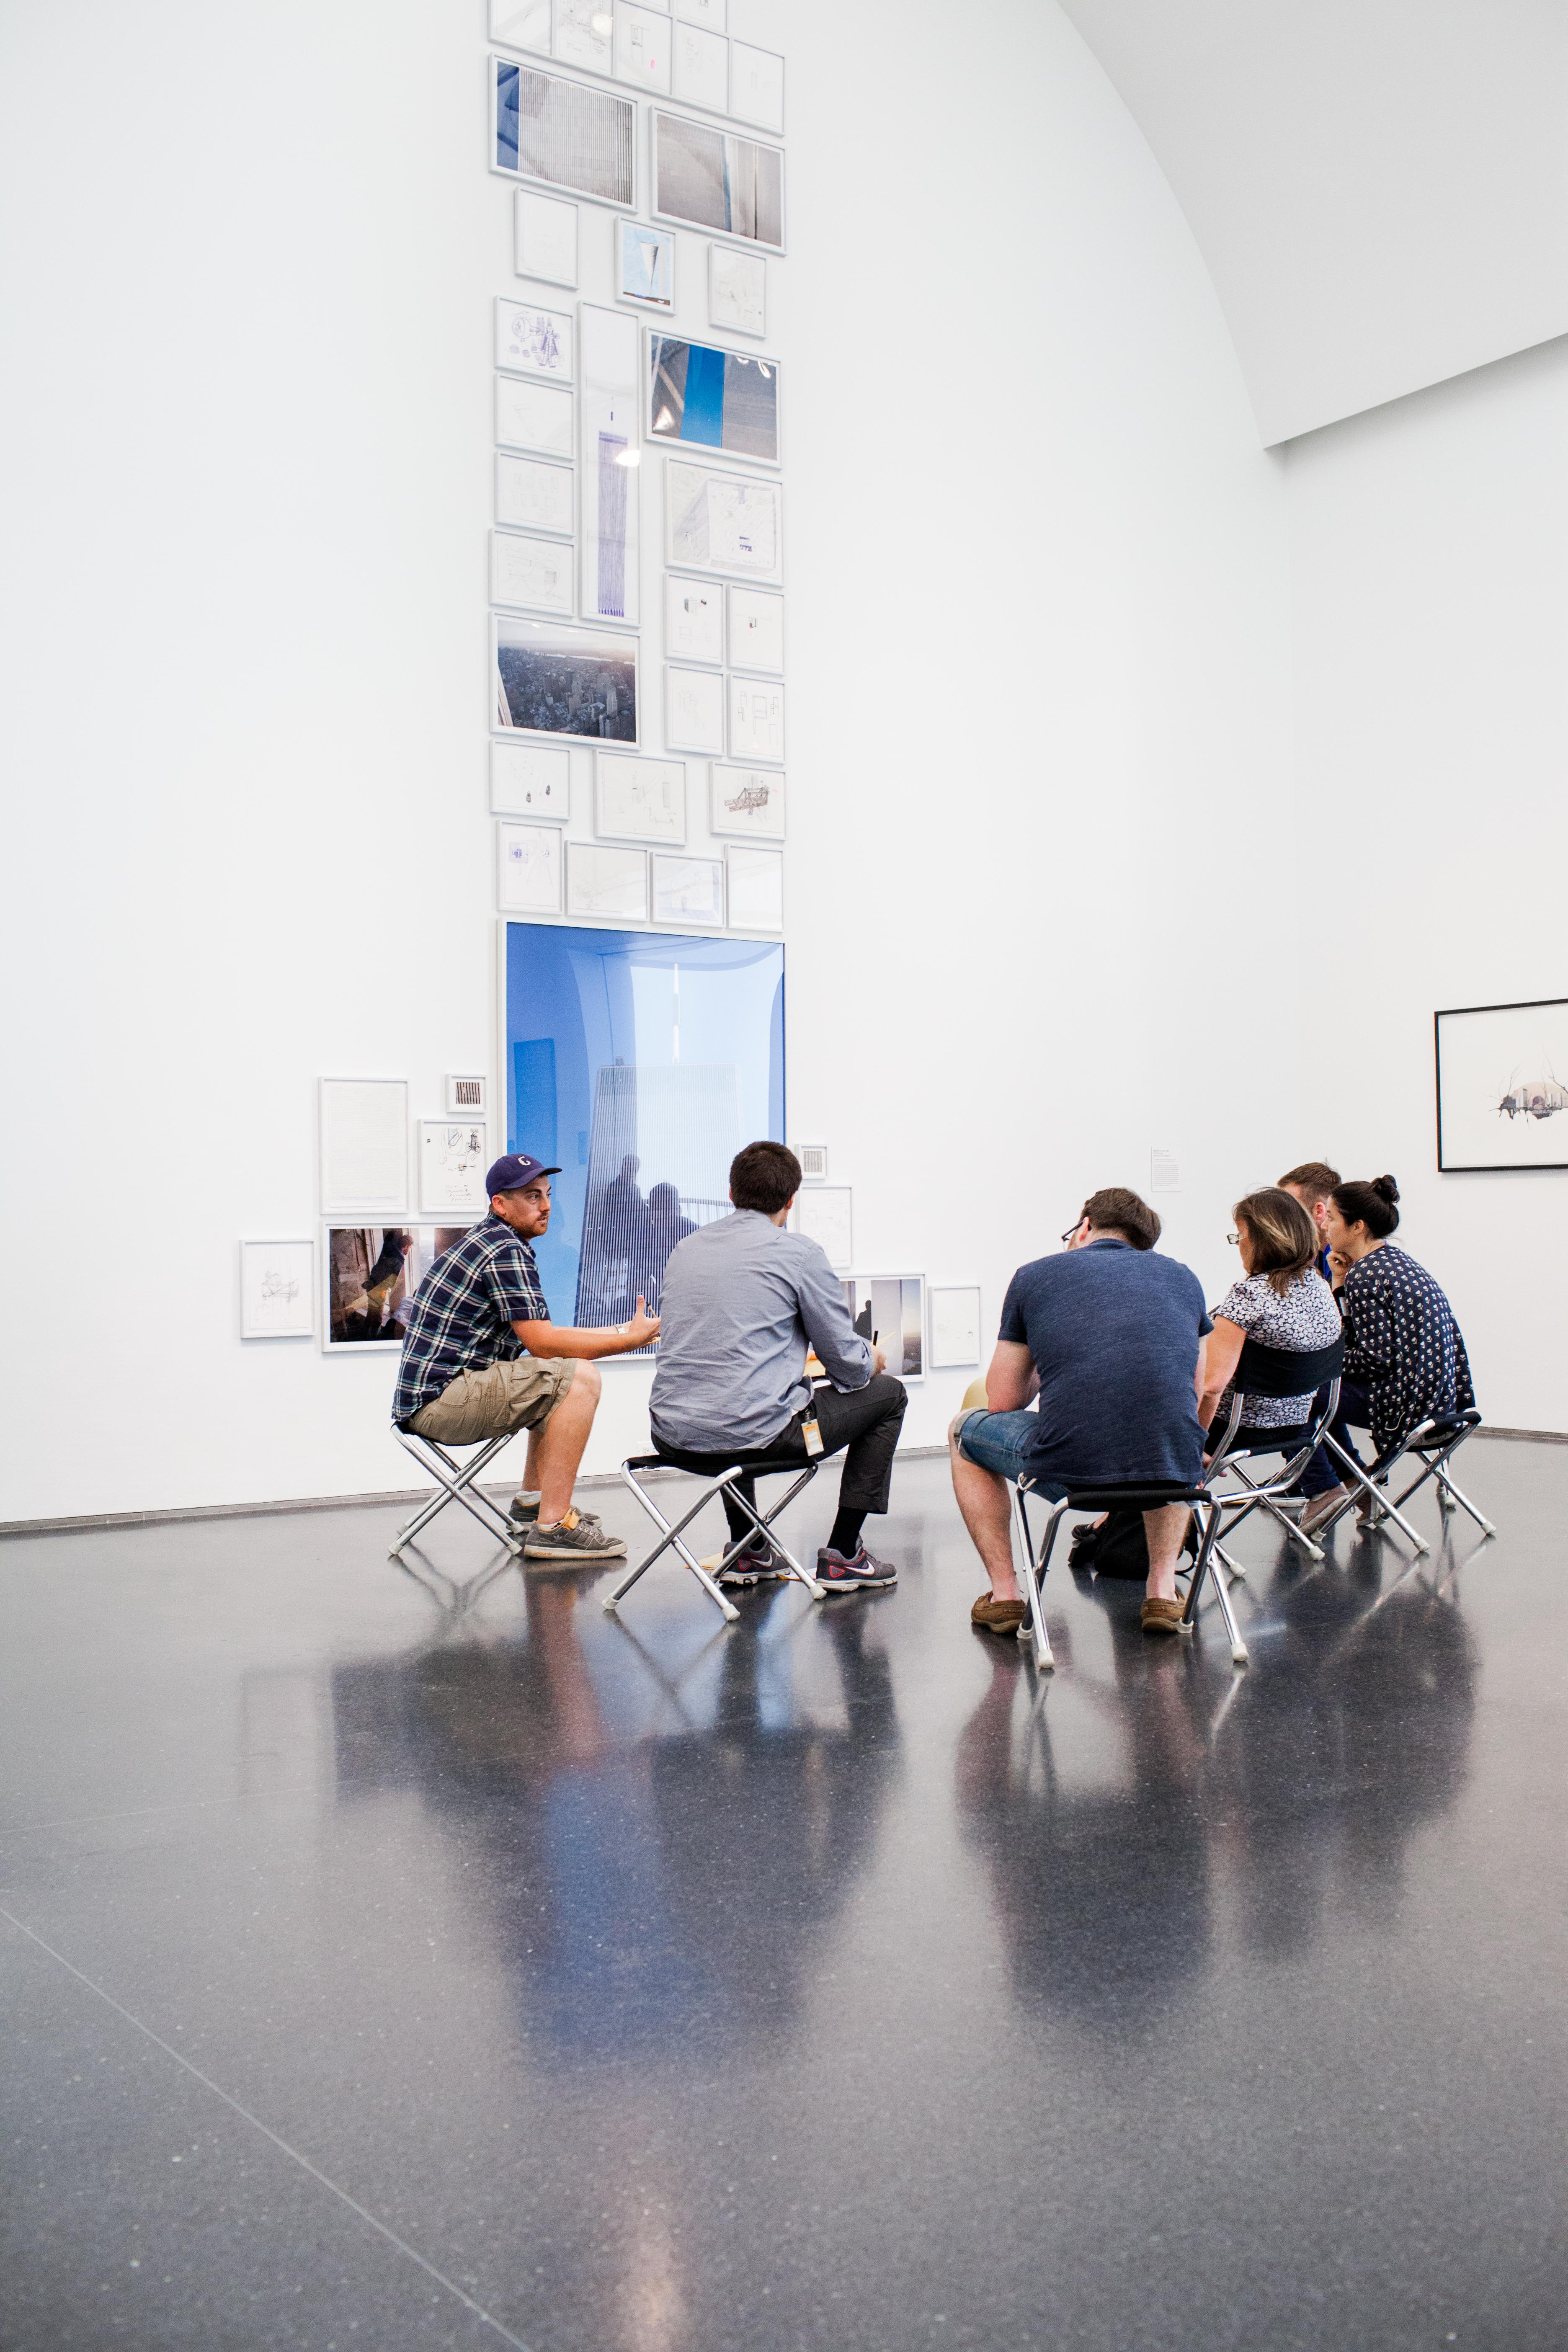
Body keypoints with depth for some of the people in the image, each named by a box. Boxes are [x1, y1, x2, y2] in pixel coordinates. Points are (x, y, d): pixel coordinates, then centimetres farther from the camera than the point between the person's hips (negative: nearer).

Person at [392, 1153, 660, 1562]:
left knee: (557, 1378, 26)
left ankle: (532, 1499, 26)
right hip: (439, 1401, -11)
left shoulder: (487, 1241, 18)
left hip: (433, 1396, 11)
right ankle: (553, 1526, -20)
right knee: (578, 1377, -19)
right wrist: (633, 1338, -12)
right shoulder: (505, 1251, -14)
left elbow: (538, 1334, 22)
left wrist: (619, 1330, 13)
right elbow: (543, 1344, -18)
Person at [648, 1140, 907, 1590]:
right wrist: (873, 1360, 23)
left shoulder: (685, 1248, 13)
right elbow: (847, 1366, -2)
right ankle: (843, 1556, 17)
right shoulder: (800, 1252, -5)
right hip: (754, 1434, -6)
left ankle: (748, 1552, 36)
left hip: (672, 1437, 7)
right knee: (887, 1393, 15)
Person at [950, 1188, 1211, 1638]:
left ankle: (1004, 1593, 23)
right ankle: (1163, 1589, 26)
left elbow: (1004, 1402, 17)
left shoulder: (1035, 1275, 13)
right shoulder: (1181, 1276, 20)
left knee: (964, 1432, 30)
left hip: (1070, 1468, -3)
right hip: (1172, 1472, 3)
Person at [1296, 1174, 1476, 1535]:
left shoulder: (1364, 1275, -16)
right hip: (1439, 1394, 10)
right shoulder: (1397, 1260, 13)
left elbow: (1375, 1358, -20)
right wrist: (1342, 1286, 5)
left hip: (1406, 1403, -10)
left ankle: (1323, 1489, -1)